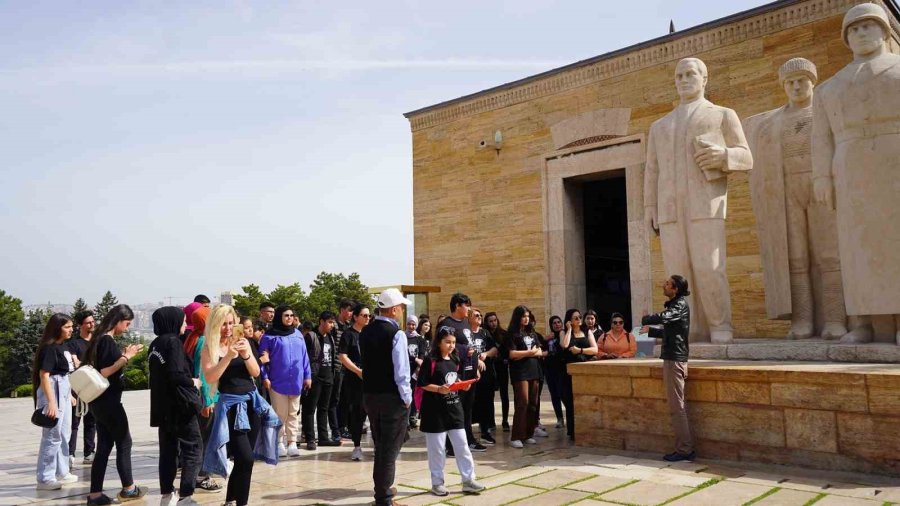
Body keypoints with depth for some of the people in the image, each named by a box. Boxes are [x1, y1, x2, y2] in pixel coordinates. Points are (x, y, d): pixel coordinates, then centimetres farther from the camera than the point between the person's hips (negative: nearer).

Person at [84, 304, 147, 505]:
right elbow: (104, 372, -22)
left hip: (101, 401, 9)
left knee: (104, 445, 9)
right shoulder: (107, 341, -17)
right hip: (108, 401, -9)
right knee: (124, 442, 4)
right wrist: (126, 357, -20)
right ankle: (128, 489, 15)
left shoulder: (100, 339, 12)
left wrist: (124, 355, 11)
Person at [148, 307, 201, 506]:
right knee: (192, 447, -2)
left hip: (162, 405, 8)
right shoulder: (173, 342, -14)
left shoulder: (155, 344, 11)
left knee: (168, 449, 13)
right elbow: (175, 375, -23)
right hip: (179, 404, -8)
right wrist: (192, 382, -7)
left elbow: (161, 372, 16)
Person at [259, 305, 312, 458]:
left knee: (293, 413, 9)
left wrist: (307, 376, 6)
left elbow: (304, 356, 10)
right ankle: (279, 443, 13)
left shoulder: (298, 334, 9)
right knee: (280, 414, 4)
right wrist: (265, 377, -9)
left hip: (296, 381, 4)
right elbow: (263, 358, -4)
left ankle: (292, 443, 15)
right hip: (278, 381, -4)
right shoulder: (270, 335, -4)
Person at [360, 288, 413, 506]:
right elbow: (401, 371, -19)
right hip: (392, 397, -7)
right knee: (390, 448, 3)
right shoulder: (396, 334, -17)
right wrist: (407, 398, -10)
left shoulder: (365, 332, 5)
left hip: (369, 394, 7)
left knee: (379, 445, 21)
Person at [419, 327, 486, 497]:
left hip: (454, 406, 6)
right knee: (437, 448, 4)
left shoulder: (455, 360, 8)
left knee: (462, 445, 7)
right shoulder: (430, 360, -11)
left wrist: (463, 385, 1)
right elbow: (422, 383, -13)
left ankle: (468, 480, 15)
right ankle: (437, 483, 16)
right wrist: (439, 389, -25)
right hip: (435, 409, -6)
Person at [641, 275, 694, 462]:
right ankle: (684, 448, 17)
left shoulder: (680, 304, -11)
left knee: (676, 406, -7)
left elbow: (662, 318, -30)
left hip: (675, 359, -10)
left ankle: (684, 449, -3)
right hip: (672, 357, 10)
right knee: (676, 406, 12)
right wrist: (651, 330, 24)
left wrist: (645, 319, -12)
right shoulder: (675, 304, 18)